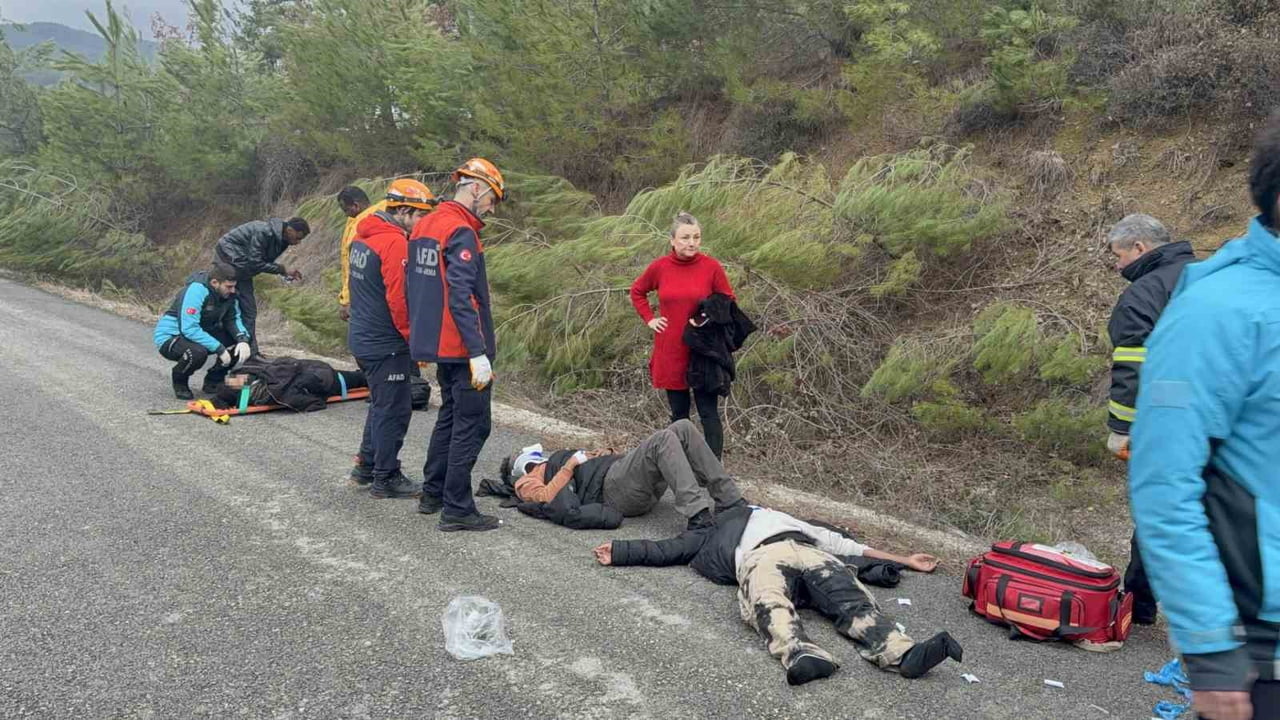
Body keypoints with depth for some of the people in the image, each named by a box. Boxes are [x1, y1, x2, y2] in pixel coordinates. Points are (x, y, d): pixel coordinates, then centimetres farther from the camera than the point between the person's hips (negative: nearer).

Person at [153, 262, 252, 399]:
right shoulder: (196, 291, -28)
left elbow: (234, 319, 0)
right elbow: (189, 329, -34)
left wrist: (243, 340, -22)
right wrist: (219, 349, -35)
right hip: (170, 337, -7)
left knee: (238, 343, -13)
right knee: (197, 352, -39)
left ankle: (213, 382, 7)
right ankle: (180, 382, -4)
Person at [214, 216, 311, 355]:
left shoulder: (281, 239, 0)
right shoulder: (264, 232, -27)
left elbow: (264, 260, 7)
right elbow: (255, 262, -25)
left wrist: (286, 272, -8)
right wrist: (282, 269, -21)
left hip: (242, 267, 9)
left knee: (249, 310, 5)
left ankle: (251, 352, 7)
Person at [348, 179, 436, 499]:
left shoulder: (363, 236, 11)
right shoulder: (395, 243, -20)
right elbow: (399, 299, -23)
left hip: (362, 337, 10)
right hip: (386, 344, -10)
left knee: (381, 404, 21)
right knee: (393, 410, 0)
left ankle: (366, 466, 30)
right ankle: (386, 478, 9)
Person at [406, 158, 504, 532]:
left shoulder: (422, 226, 12)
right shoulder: (461, 232, -17)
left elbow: (411, 286, 18)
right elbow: (461, 296, -24)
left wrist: (420, 339, 24)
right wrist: (479, 353, -25)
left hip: (436, 344, 10)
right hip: (462, 347, -9)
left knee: (450, 415, 21)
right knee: (472, 424, -3)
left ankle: (432, 494, 29)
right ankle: (457, 510, 0)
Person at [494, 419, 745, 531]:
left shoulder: (559, 459, 39)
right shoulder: (527, 482, 17)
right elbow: (546, 498, -6)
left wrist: (605, 454, 12)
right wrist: (570, 465, -3)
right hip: (611, 488, -8)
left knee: (682, 428, -9)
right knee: (663, 439, -29)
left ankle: (730, 501, -14)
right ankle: (698, 516, -41)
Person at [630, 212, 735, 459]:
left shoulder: (711, 267, -8)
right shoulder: (659, 267, -2)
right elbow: (637, 291, 16)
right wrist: (649, 318, 5)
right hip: (670, 352, 2)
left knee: (709, 413, -1)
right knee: (679, 413, 13)